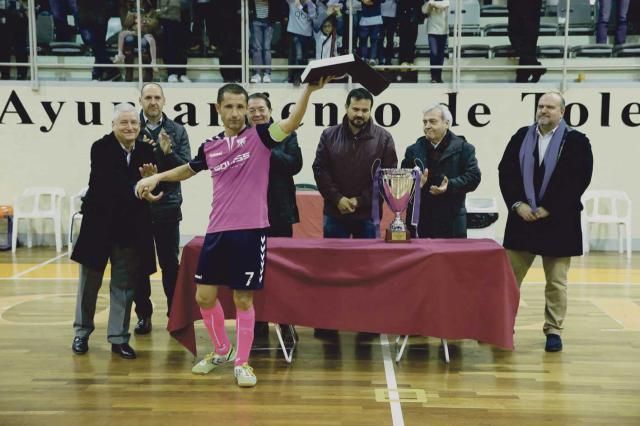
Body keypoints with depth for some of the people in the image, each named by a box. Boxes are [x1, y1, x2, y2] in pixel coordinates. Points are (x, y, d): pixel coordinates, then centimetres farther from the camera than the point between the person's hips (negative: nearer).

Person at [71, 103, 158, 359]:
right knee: (90, 281, 12)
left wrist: (150, 179, -21)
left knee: (124, 283, 8)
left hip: (131, 227, 3)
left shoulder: (146, 151, -2)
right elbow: (106, 184, -24)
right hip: (100, 223, -2)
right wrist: (136, 188, -35)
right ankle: (82, 332, 29)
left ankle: (119, 338, 18)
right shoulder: (100, 148, -12)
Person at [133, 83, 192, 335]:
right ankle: (143, 314, 18)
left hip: (167, 207, 0)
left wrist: (168, 152, -18)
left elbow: (187, 167, -3)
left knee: (170, 264, 6)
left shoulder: (177, 131, 3)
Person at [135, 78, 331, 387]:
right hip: (217, 231, 5)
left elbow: (291, 123, -21)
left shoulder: (260, 136, -2)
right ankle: (221, 350, 32)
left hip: (251, 230, -4)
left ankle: (242, 363, 17)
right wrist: (156, 177, 15)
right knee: (204, 296, 9)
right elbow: (187, 170, 28)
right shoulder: (209, 146, 10)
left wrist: (308, 90, -35)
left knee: (243, 299, 1)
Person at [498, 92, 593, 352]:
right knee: (509, 276, 6)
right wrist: (517, 204, -10)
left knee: (556, 281, 6)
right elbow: (505, 171, 3)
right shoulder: (521, 137, 7)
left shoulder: (576, 141, -3)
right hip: (522, 218, 3)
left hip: (558, 221, -3)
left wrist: (549, 209, -14)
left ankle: (554, 330, 16)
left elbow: (579, 180, -10)